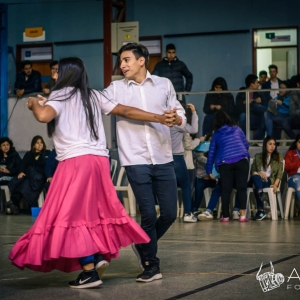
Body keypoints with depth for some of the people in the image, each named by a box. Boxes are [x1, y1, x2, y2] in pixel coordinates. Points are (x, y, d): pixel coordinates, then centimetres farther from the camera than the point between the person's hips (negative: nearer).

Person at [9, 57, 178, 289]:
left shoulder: (60, 95, 0)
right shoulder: (94, 96, 17)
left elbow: (43, 116, -19)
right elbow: (126, 111, 12)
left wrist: (34, 104, 2)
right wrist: (159, 118, 12)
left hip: (75, 162, -7)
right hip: (100, 160, 7)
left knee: (72, 214, -3)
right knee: (93, 210, 21)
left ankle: (89, 272, -7)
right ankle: (98, 255, 9)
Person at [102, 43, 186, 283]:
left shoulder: (164, 84, 8)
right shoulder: (116, 89, 4)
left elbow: (180, 115, 10)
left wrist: (176, 118, -14)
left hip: (163, 159, 2)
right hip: (136, 161, -2)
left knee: (170, 213, 3)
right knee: (148, 214, -4)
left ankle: (144, 245, 31)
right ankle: (151, 265, 14)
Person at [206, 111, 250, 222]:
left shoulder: (216, 134, 16)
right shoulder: (237, 129, 16)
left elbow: (211, 153, 18)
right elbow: (246, 145, 20)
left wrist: (209, 171, 24)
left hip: (225, 163, 0)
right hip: (242, 160, 0)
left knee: (226, 190, 3)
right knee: (242, 188, 1)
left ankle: (225, 216, 4)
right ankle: (243, 215, -5)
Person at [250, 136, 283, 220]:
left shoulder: (278, 156, 13)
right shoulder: (258, 156, 16)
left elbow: (280, 173, 4)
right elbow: (252, 171, 10)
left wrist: (275, 184, -12)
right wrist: (259, 173, -13)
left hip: (270, 180, -2)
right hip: (258, 180, 2)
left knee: (256, 186, -35)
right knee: (256, 177, -37)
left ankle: (260, 210, -40)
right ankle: (261, 195, -53)